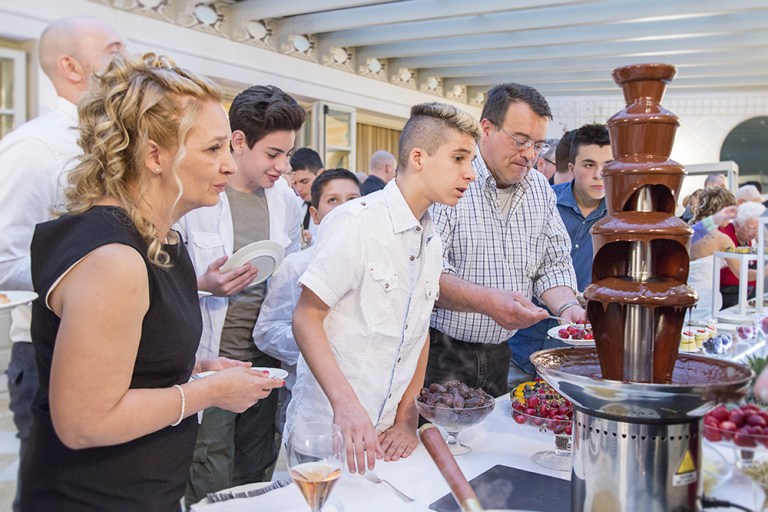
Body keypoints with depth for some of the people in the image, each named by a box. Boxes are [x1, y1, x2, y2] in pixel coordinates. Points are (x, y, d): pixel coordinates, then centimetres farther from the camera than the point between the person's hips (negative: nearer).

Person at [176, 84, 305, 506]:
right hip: (209, 359, -5)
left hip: (266, 357, 6)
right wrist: (202, 285, -26)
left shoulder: (286, 200, 6)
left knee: (255, 477, 19)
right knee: (209, 486, 3)